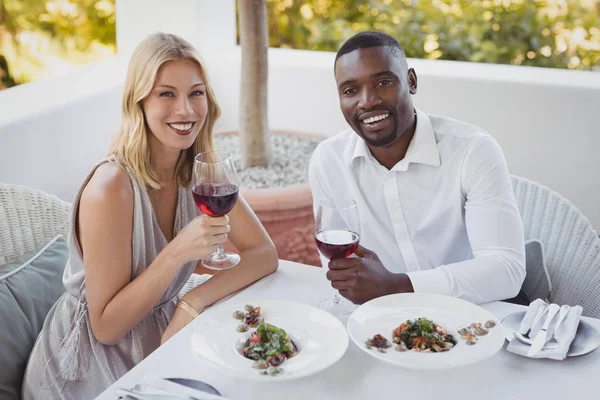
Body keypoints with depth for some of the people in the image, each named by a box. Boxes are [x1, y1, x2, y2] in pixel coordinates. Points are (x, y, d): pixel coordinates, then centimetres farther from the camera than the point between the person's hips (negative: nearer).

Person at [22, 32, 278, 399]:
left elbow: (265, 254, -8)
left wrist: (194, 301, -22)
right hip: (89, 370, -5)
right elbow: (106, 326, -21)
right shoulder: (111, 187, -25)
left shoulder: (200, 173, -7)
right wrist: (176, 253, -33)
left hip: (158, 340, 6)